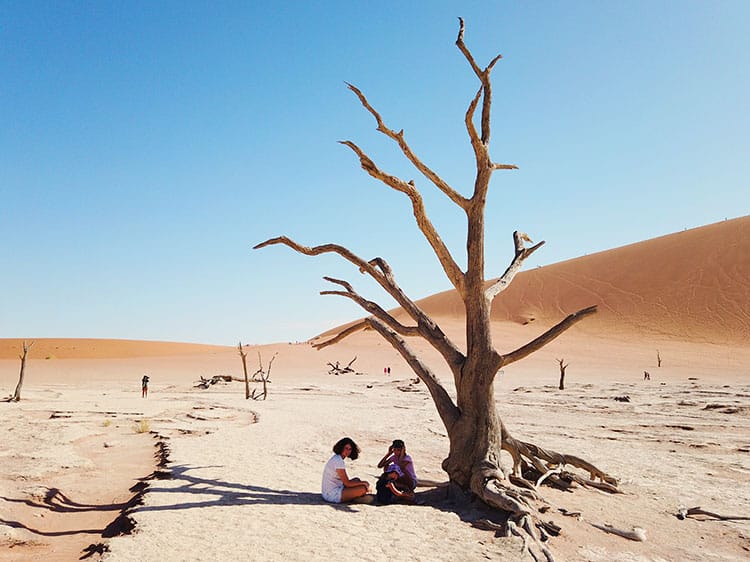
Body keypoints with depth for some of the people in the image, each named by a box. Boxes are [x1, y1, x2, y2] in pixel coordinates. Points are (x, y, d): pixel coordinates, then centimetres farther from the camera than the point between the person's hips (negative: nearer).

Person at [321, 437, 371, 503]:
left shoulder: (336, 457, 10)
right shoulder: (339, 461, -20)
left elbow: (345, 480, 15)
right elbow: (347, 483, -18)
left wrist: (361, 482, 5)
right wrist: (363, 483, -4)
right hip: (332, 495, -10)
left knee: (357, 480, 20)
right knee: (363, 488, -17)